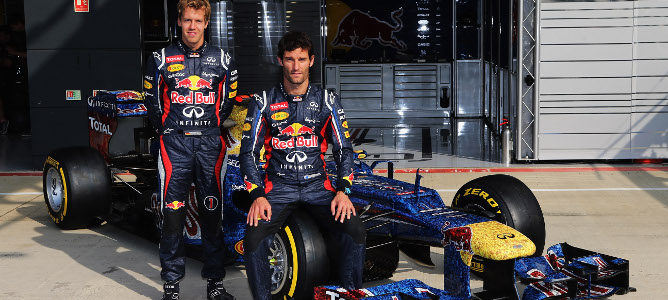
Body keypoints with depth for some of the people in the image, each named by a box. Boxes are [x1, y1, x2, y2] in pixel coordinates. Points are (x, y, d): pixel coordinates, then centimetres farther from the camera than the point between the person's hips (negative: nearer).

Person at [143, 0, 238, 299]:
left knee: (212, 213, 4)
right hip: (174, 143, -1)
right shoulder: (161, 59, 5)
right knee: (172, 213, -1)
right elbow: (153, 101, 12)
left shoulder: (222, 59, 8)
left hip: (211, 143, 1)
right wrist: (166, 131, 9)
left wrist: (211, 128, 12)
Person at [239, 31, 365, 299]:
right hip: (278, 188, -1)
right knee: (253, 239, -27)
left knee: (355, 232, -23)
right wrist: (257, 196, -13)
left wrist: (343, 191, -8)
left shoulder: (328, 101, 6)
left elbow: (344, 149, 7)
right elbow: (248, 153, 2)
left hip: (318, 186, 1)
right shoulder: (263, 103, 3)